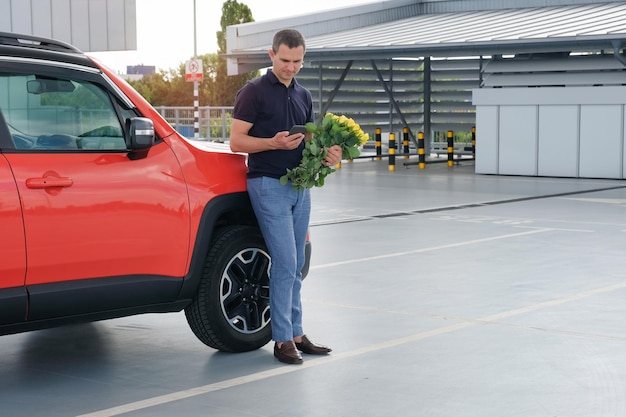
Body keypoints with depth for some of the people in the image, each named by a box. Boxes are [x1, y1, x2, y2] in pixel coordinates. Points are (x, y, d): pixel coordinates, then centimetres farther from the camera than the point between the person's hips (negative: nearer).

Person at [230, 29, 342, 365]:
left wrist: (329, 153, -2)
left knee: (295, 266, 11)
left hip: (299, 185, 7)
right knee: (285, 263, -10)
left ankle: (296, 333, 18)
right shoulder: (254, 92, -6)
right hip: (268, 185, -7)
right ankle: (282, 340, -3)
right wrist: (274, 143, -24)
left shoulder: (303, 95, 14)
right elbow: (236, 141, -9)